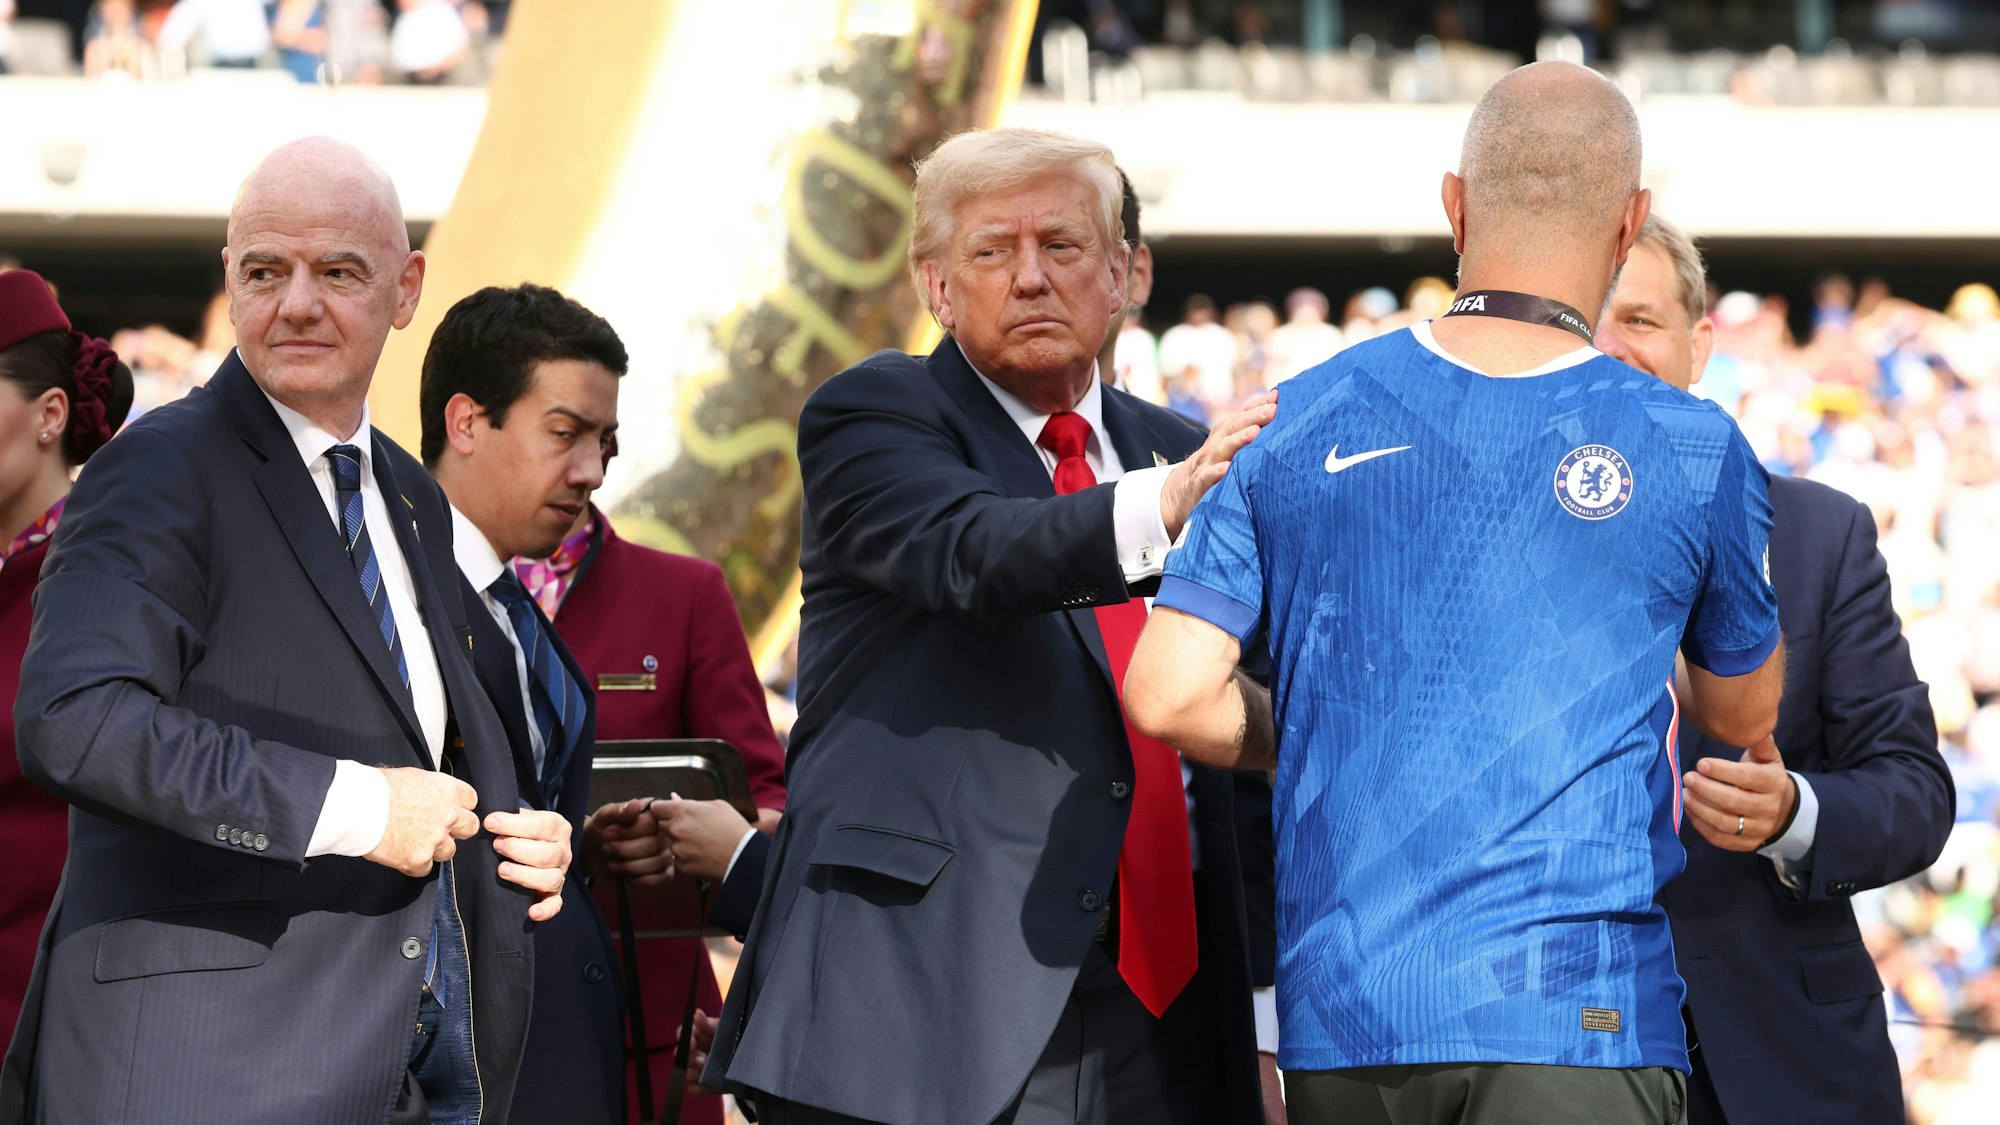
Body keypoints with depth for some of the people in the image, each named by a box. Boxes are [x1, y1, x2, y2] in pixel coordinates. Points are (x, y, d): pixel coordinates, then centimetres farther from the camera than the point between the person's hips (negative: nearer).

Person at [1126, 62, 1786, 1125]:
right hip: (1574, 1008, -3)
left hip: (1337, 1006, 3)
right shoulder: (1691, 449, 0)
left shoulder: (1296, 426, 6)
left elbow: (1168, 694, 1)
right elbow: (1742, 717, 16)